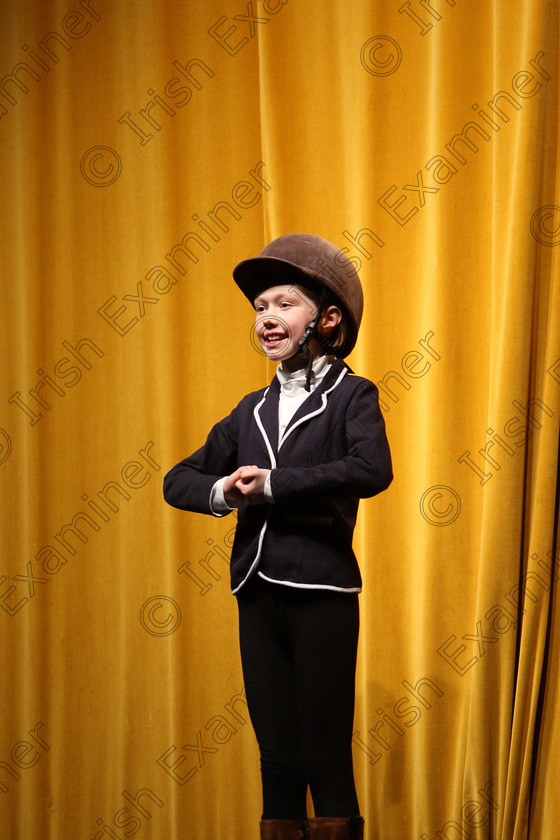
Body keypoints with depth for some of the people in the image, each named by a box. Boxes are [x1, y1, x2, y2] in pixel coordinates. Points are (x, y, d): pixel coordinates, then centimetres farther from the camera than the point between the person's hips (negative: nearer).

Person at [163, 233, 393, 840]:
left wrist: (273, 485, -18)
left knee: (326, 757, -2)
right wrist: (224, 491, -7)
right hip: (258, 592, 5)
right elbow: (178, 481, 16)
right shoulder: (252, 410, 15)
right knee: (276, 755, 9)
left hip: (322, 591, -5)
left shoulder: (351, 396, -2)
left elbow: (372, 470, -21)